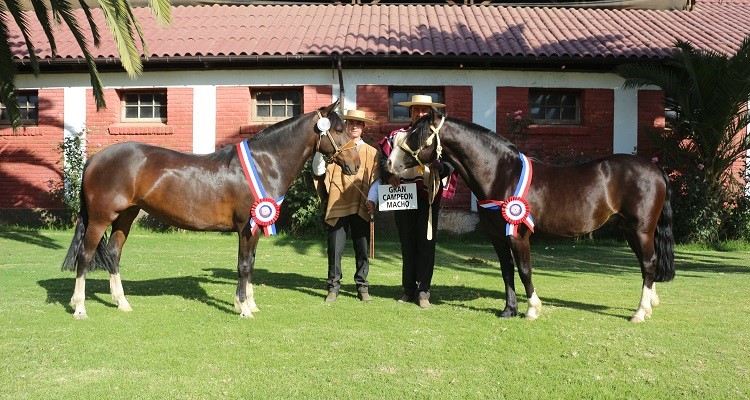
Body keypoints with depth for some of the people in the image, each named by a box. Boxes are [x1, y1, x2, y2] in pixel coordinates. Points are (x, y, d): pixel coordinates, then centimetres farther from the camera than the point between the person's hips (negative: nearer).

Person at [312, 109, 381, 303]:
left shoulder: (371, 152, 12)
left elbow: (375, 179, 5)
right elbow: (318, 171, 0)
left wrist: (372, 199, -10)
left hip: (361, 207, 1)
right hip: (337, 205, -1)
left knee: (362, 250, 5)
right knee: (335, 249, 1)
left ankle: (362, 287, 17)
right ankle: (333, 287, 12)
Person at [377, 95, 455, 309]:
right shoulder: (396, 136, 10)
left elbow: (451, 163, 2)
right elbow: (383, 159, 7)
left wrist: (441, 167, -20)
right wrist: (389, 175, -12)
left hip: (429, 196, -1)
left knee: (426, 242, -1)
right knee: (407, 243, 8)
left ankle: (423, 291, 7)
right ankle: (408, 290, 17)